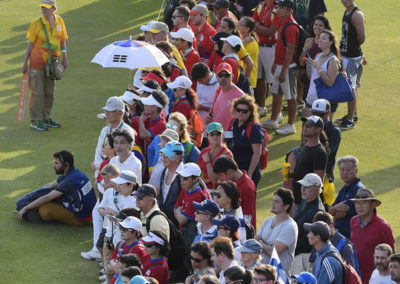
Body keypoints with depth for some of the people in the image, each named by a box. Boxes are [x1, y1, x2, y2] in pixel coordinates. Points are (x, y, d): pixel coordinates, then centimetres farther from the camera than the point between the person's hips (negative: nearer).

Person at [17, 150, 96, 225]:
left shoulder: (71, 180, -25)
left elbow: (47, 198, -23)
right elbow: (49, 186, 18)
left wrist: (25, 209, -18)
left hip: (80, 218, -10)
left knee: (44, 209, -24)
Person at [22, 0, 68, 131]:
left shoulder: (59, 21, -1)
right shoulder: (36, 23, -12)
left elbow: (62, 41, 10)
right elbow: (30, 44, -8)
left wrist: (64, 59, 8)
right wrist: (25, 63, -7)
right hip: (37, 61, -5)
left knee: (49, 91, 13)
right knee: (37, 91, -2)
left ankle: (46, 118, 25)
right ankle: (35, 121, 5)